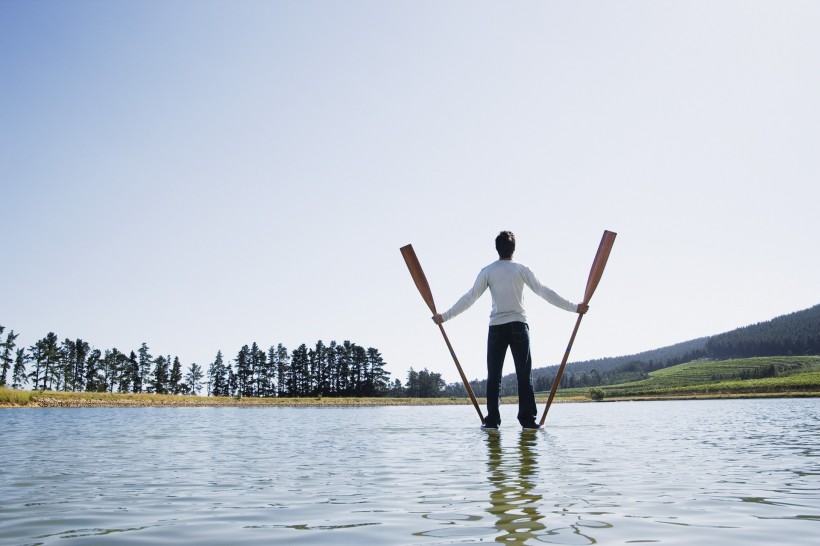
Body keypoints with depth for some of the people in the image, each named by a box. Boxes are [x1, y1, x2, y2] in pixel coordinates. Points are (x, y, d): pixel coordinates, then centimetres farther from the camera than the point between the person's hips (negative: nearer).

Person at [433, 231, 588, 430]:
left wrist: (445, 316, 8)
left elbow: (469, 298, 0)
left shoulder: (488, 271, 3)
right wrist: (574, 307, 4)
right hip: (518, 326, 0)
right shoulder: (521, 269, 2)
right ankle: (528, 419, -1)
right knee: (524, 374, 2)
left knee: (494, 375, 3)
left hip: (496, 327, 1)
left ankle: (492, 420, -1)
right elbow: (544, 292, -1)